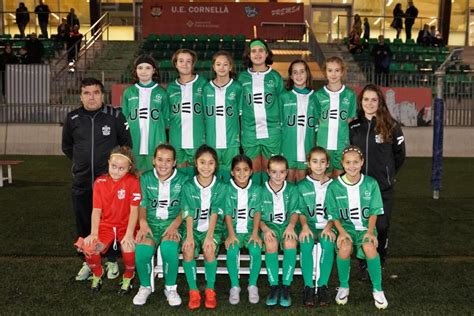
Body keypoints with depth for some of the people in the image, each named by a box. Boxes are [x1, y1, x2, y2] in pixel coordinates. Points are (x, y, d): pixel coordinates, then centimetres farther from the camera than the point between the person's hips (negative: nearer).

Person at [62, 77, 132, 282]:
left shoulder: (115, 116, -5)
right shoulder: (72, 119, 4)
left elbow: (128, 142, 3)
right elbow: (67, 147, 18)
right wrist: (82, 162, 14)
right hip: (82, 182, 3)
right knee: (83, 223, 10)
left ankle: (112, 261, 21)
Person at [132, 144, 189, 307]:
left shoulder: (183, 180, 1)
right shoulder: (146, 178, 6)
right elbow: (142, 205, 5)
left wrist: (174, 225, -15)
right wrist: (143, 223, -13)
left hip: (172, 222, -1)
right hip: (151, 222, 2)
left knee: (169, 249, -33)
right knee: (141, 252, -27)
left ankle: (171, 288, -6)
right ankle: (145, 287, 3)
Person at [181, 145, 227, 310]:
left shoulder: (221, 187, -3)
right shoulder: (188, 186, -2)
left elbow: (214, 213, -12)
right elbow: (188, 214, -10)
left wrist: (209, 236, -24)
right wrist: (189, 236, -24)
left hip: (213, 229, -1)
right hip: (194, 228, 1)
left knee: (209, 248, -30)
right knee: (187, 249, -28)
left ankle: (210, 290, -9)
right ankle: (193, 291, -11)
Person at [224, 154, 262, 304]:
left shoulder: (256, 189, 2)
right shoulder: (227, 189, -2)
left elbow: (257, 212, -2)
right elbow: (228, 214, -5)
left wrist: (255, 233, -14)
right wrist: (231, 234, -17)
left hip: (250, 229, 1)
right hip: (234, 229, -1)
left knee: (256, 250, -26)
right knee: (232, 251, -28)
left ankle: (252, 285, -6)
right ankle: (234, 286, -9)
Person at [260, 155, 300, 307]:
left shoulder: (292, 190, 5)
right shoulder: (261, 191, 2)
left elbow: (295, 211, 2)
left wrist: (291, 225, -18)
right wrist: (265, 229, -18)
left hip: (286, 225, 1)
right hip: (268, 226, -1)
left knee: (291, 243, -33)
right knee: (271, 243, -34)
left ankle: (286, 287, -23)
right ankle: (274, 286, -22)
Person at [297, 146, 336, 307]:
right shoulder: (302, 186, 7)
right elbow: (301, 211, 3)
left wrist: (328, 227, -14)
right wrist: (304, 226, -16)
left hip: (327, 226, 0)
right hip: (309, 225, 0)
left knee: (328, 243, -33)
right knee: (305, 244, -32)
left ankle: (323, 286, -21)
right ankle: (308, 286, -21)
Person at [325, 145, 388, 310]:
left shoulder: (371, 184, -3)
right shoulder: (334, 186, -4)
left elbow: (374, 212, 0)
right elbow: (334, 215, -1)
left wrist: (370, 231, -15)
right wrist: (342, 232, -17)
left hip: (365, 227, 0)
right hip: (345, 227, 0)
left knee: (370, 247, -31)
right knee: (344, 247, -32)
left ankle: (377, 289, -8)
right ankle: (343, 286, -5)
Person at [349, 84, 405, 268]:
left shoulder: (391, 127, -2)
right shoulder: (353, 127, 7)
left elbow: (399, 155, 6)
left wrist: (387, 174, 12)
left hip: (383, 187, -2)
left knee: (381, 226, 0)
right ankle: (363, 266, 20)